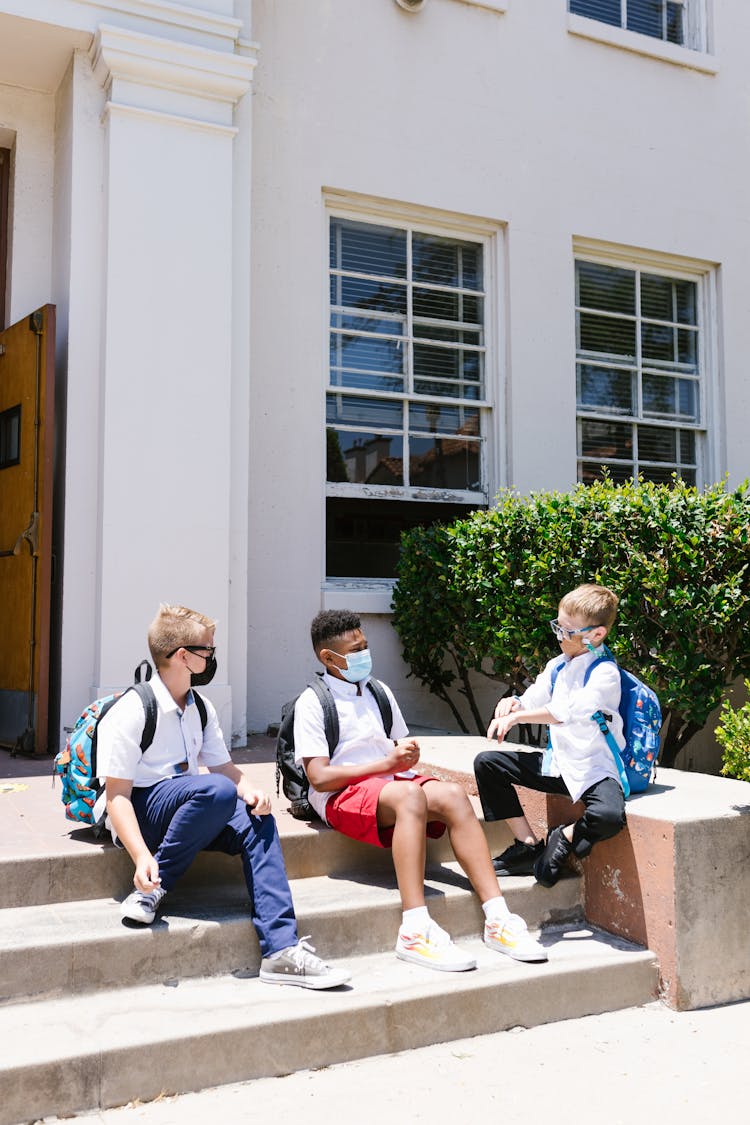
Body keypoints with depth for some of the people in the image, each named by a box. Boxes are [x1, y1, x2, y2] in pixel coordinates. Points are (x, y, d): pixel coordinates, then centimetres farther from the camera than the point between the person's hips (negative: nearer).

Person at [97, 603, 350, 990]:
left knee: (257, 822, -20)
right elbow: (117, 795, -18)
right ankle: (152, 889, -22)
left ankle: (281, 950, -23)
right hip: (140, 808, -7)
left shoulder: (200, 709, 10)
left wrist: (249, 791, -10)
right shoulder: (131, 711, -14)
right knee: (217, 790, -33)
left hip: (187, 807, 7)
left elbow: (224, 766, 14)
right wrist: (142, 857, -31)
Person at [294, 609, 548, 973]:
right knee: (409, 795, -37)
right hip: (342, 795, -6)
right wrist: (386, 763, -11)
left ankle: (497, 919, -28)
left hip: (392, 780, 6)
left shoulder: (380, 692, 20)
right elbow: (319, 777, -10)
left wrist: (408, 755, -4)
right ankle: (415, 931, -44)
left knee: (452, 795, -24)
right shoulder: (313, 702, -1)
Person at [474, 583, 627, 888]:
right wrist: (512, 703, -10)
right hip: (557, 762, 7)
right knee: (486, 763, -1)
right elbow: (532, 700, 15)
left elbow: (571, 710, -30)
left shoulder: (605, 673, -15)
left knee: (609, 817, -37)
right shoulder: (557, 666, 9)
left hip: (595, 769, -7)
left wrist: (516, 716, -31)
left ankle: (562, 840, -2)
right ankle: (528, 846, 1)